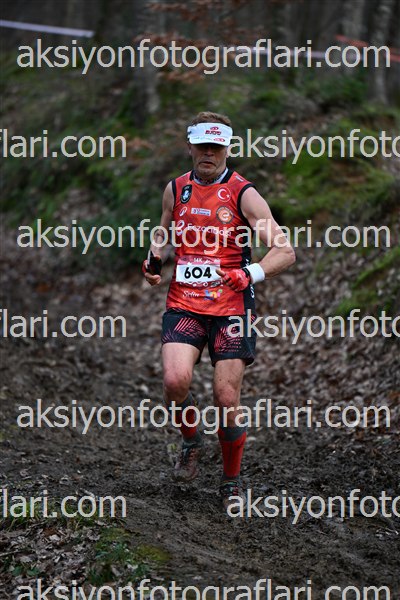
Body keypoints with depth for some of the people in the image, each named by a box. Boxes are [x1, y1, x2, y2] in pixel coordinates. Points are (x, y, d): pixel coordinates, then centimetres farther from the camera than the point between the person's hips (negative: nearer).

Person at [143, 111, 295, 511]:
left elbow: (285, 252, -10)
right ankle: (191, 443, 10)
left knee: (227, 400, -2)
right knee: (175, 381, -21)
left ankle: (232, 481, 21)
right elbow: (163, 232, 26)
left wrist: (251, 274, -25)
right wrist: (153, 260, 6)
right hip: (183, 304, 2)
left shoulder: (243, 194, -6)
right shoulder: (175, 190, 7)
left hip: (230, 308, -2)